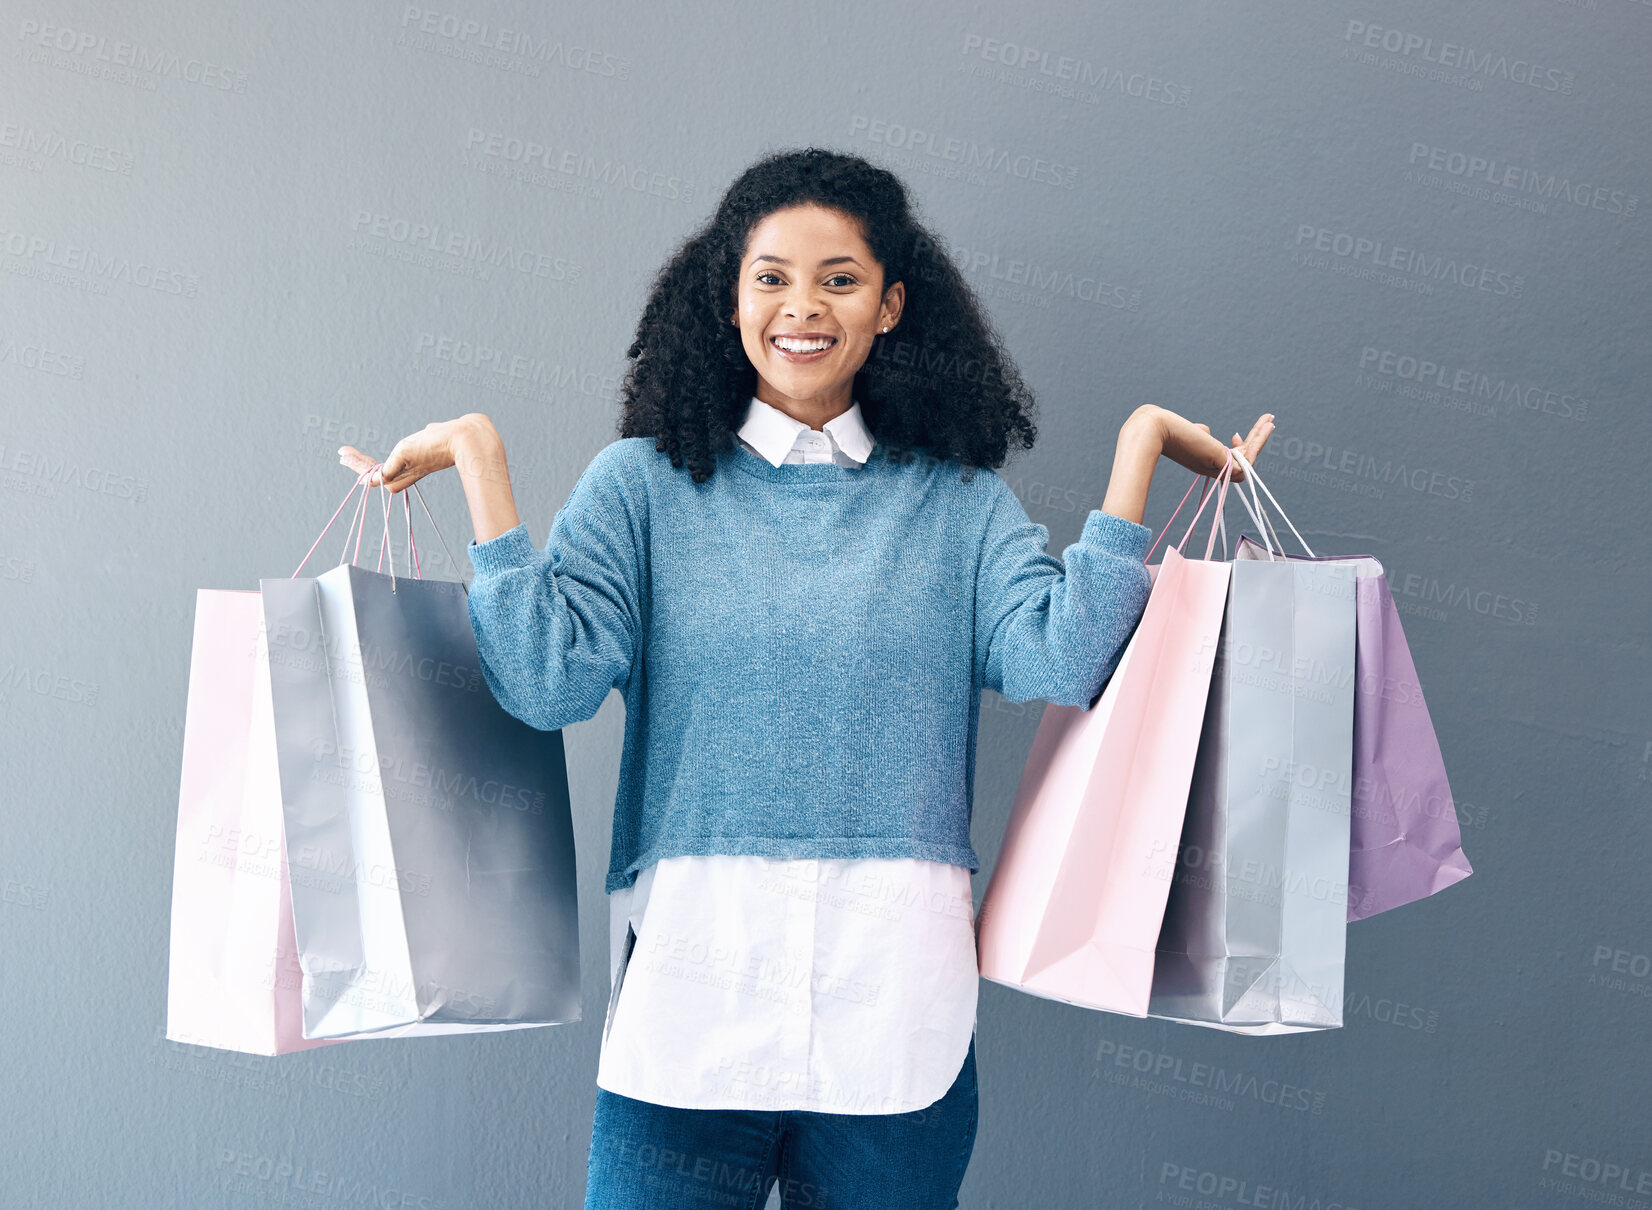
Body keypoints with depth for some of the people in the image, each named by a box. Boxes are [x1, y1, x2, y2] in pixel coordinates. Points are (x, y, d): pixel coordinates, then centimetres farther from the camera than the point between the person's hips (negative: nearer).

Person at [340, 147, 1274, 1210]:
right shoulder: (646, 482, 5)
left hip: (898, 1001, 1)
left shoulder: (958, 498, 8)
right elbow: (548, 677, -6)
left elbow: (1062, 660, -8)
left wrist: (1138, 447, -6)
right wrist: (481, 460, -6)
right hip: (692, 985, -1)